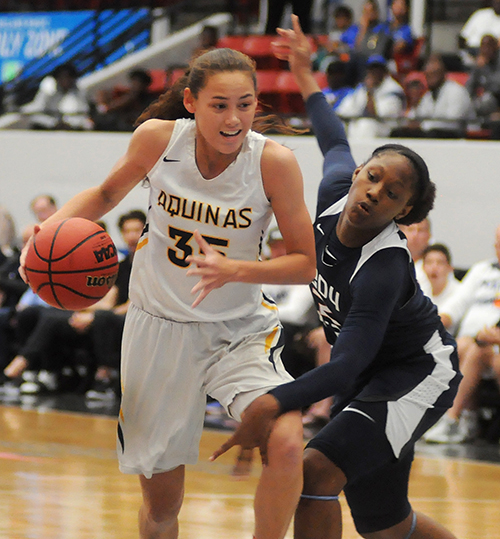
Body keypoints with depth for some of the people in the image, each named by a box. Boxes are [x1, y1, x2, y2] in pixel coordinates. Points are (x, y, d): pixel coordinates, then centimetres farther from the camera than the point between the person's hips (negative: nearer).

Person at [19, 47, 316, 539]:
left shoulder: (274, 162, -19)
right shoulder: (158, 138, -14)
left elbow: (307, 263, -12)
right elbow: (106, 194, 7)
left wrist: (236, 270, -29)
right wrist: (51, 228, -11)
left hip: (239, 331, -1)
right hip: (160, 328, 1)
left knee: (287, 444, -29)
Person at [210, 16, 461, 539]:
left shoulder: (384, 269, -33)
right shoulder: (334, 194, -14)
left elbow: (345, 369, -40)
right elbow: (335, 144, 11)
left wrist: (274, 403, -53)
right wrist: (305, 77, 23)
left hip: (417, 371, -8)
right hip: (371, 368, 8)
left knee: (318, 471, -24)